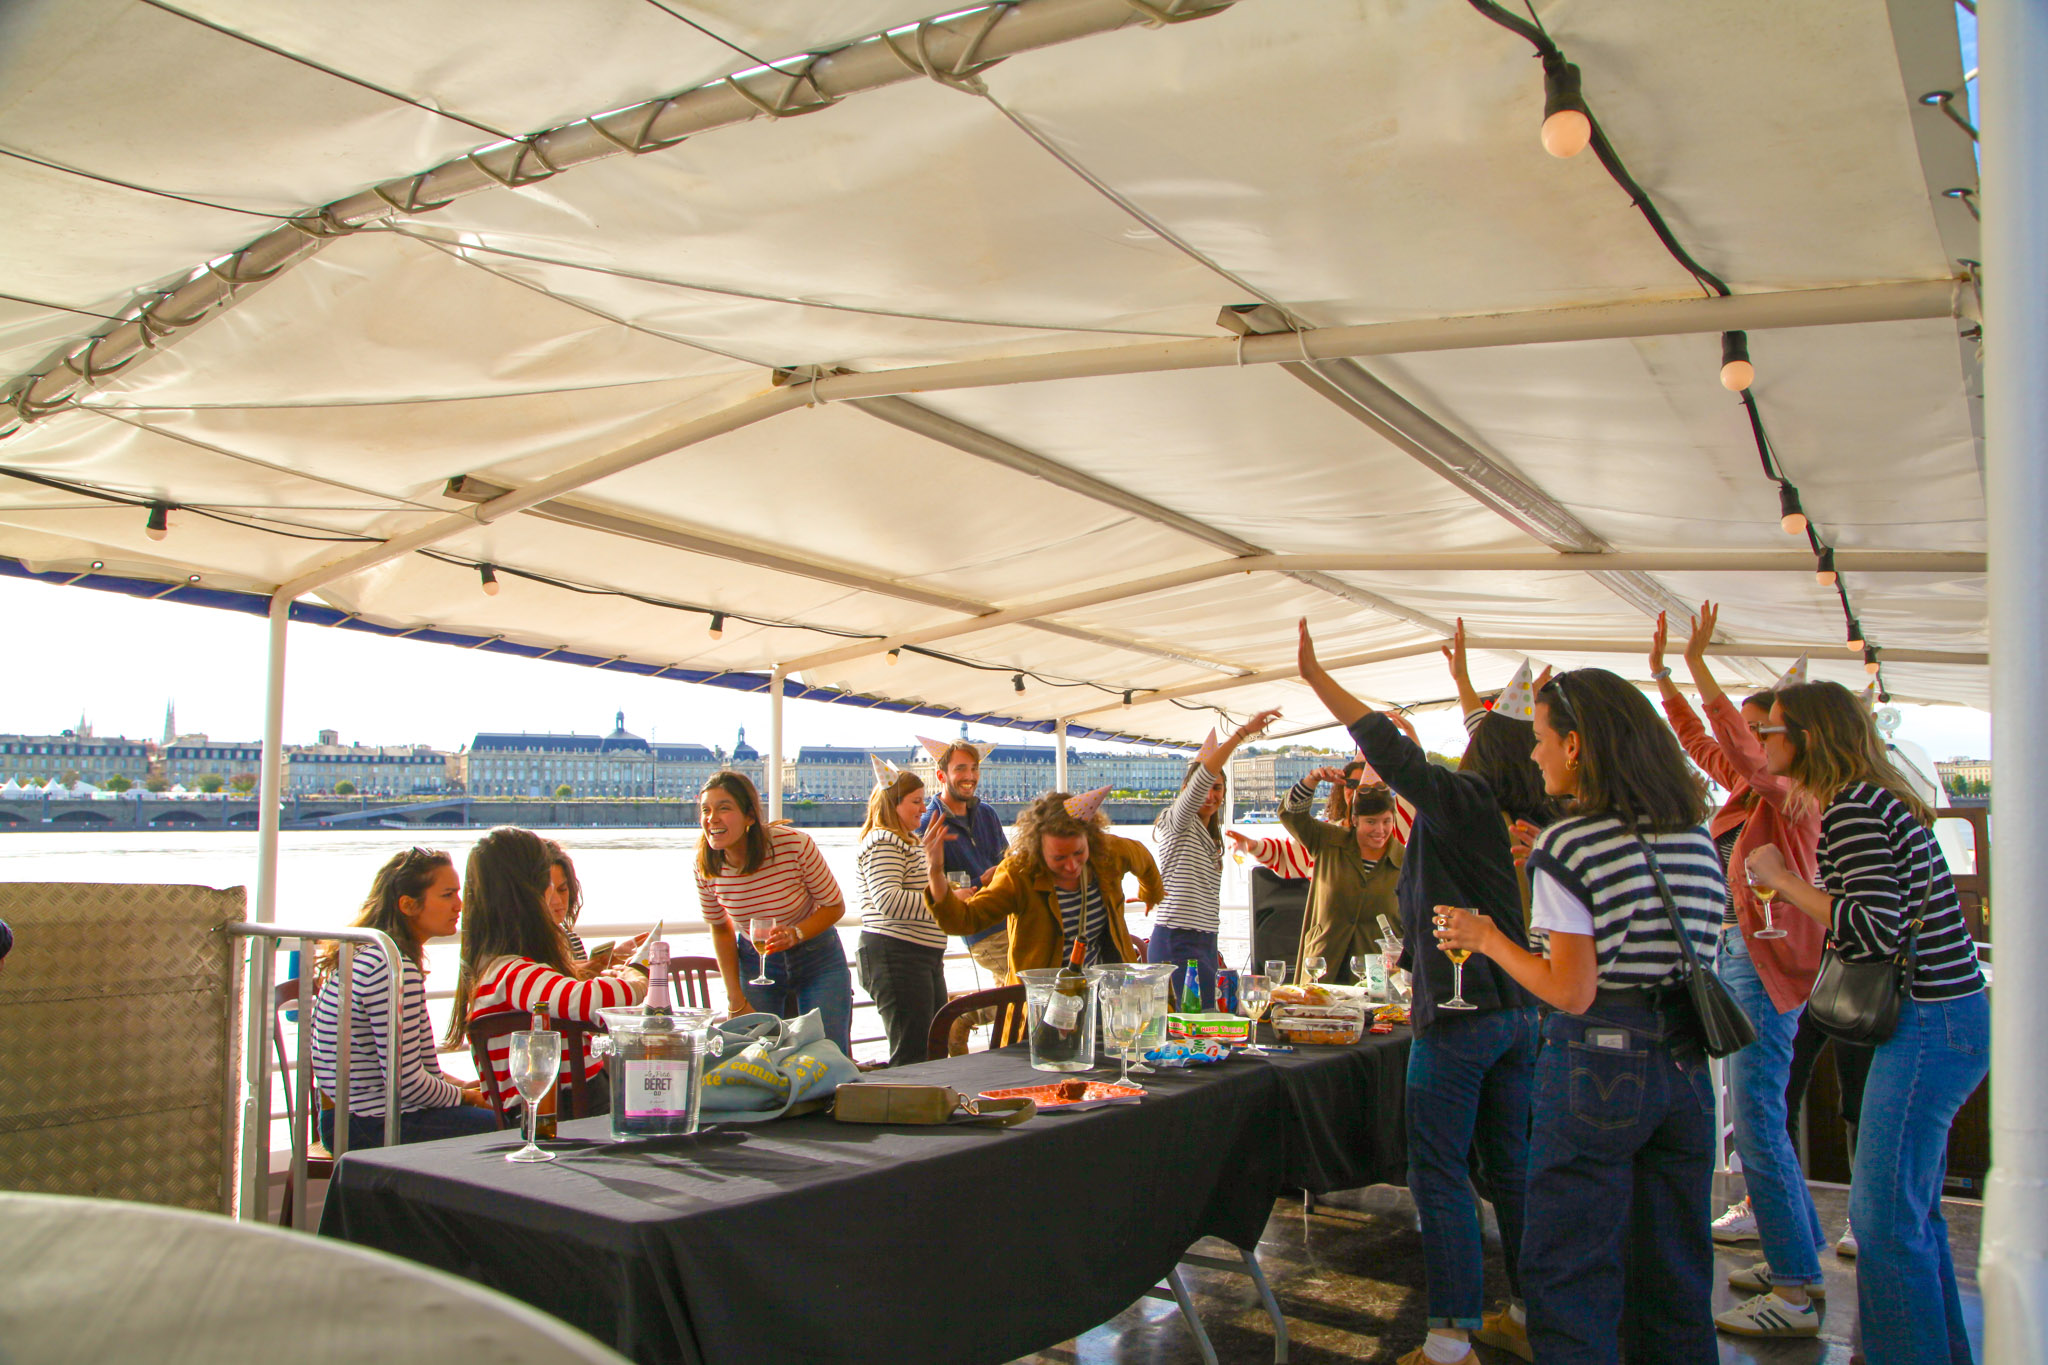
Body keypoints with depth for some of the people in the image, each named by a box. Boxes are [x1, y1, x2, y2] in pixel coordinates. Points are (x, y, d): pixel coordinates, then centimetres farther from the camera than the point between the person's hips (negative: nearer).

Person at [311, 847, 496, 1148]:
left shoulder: (363, 954, 11)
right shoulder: (394, 968, -22)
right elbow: (406, 1080, -24)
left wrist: (459, 1086, 11)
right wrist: (463, 1095, -6)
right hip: (374, 1130, -10)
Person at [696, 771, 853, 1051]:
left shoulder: (795, 845, -27)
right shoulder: (705, 867, -16)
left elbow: (835, 906, -13)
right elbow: (720, 930, 1)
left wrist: (796, 934, -31)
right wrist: (736, 1000, -3)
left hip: (817, 959, -2)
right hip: (754, 962, 2)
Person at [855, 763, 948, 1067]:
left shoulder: (905, 843, 24)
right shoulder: (882, 842, -12)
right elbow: (889, 900, -24)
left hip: (923, 957, 11)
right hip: (895, 956, -11)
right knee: (912, 1056, -11)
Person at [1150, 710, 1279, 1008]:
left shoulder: (1210, 835, 20)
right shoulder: (1177, 822, -6)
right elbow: (1203, 776, -22)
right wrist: (1242, 732, -26)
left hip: (1204, 945, 9)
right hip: (1177, 942, -8)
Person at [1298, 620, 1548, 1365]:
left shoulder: (1459, 799, -11)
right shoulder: (1519, 827, 9)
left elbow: (1390, 750, -18)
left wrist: (1315, 676, -14)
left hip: (1460, 1015, -8)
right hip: (1517, 1012, 8)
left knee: (1440, 1173, -2)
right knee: (1510, 1166, 16)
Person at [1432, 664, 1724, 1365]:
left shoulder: (1569, 845, -14)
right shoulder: (1697, 839, 7)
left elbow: (1572, 991, -16)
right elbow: (1698, 958, 15)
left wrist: (1487, 937, -1)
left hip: (1597, 1065, -7)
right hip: (1684, 1064, 7)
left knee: (1571, 1276, 4)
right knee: (1673, 1280, 17)